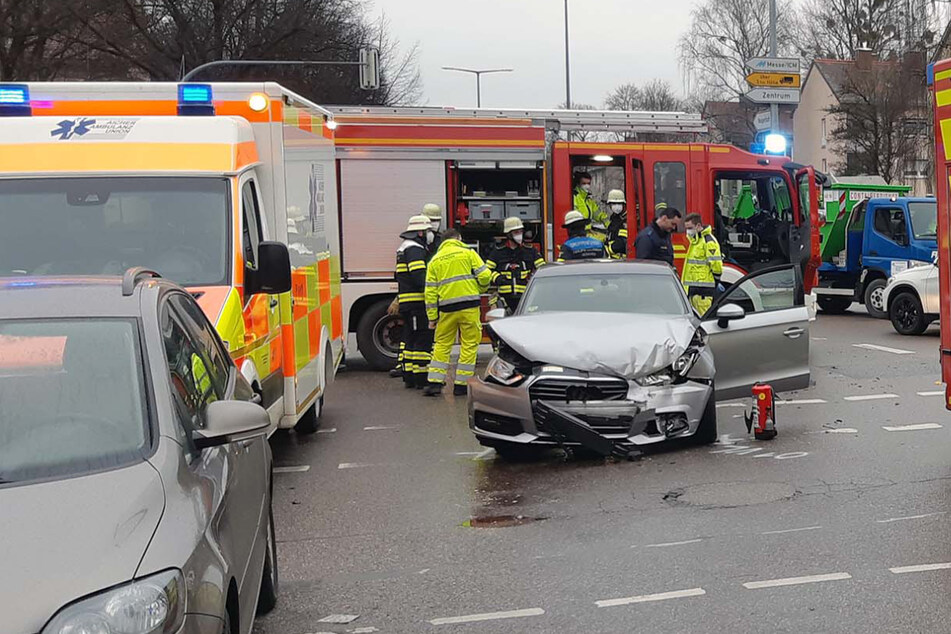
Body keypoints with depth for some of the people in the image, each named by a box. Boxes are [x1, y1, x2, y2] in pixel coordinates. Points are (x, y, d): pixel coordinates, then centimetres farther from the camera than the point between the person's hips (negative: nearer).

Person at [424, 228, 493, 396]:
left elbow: (430, 291, 6)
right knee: (469, 345, 5)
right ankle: (461, 384, 4)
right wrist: (480, 290, 18)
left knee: (442, 345, 11)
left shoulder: (435, 261, 11)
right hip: (469, 306, -2)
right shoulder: (468, 253, 4)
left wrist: (432, 317, 9)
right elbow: (484, 276, -4)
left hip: (447, 308, 3)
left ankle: (435, 382, 5)